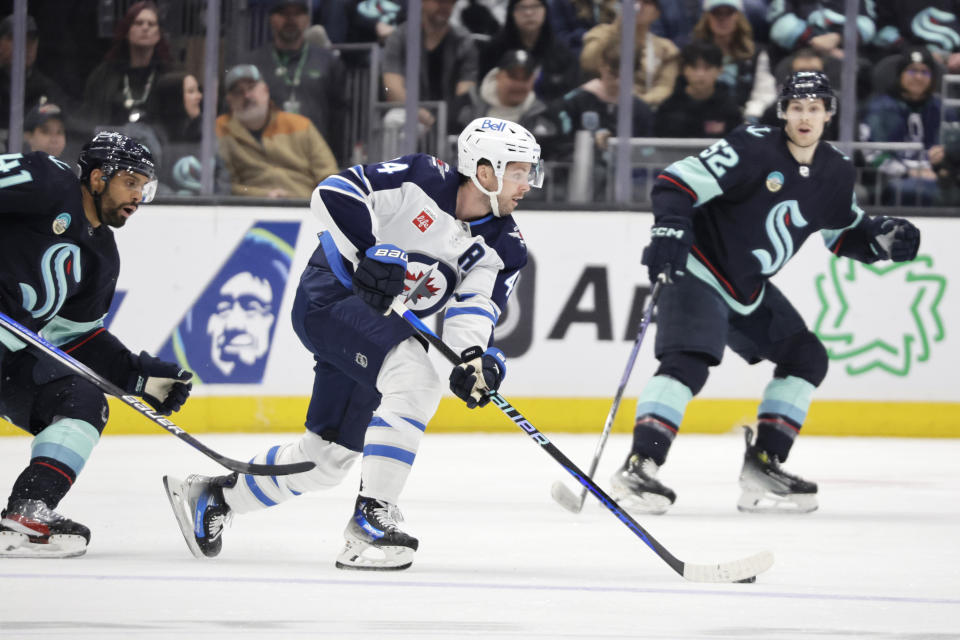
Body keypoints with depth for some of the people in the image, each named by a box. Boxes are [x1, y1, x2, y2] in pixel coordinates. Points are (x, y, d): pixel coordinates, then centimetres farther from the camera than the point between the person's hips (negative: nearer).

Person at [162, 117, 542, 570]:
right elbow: (334, 193, -17)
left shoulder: (503, 248, -1)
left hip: (383, 325, 8)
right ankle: (371, 518, -26)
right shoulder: (421, 179, -15)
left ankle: (213, 497, 29)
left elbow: (474, 309, -12)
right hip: (330, 299, -8)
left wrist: (476, 358, -32)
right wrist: (370, 253, -26)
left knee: (325, 461, 9)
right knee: (414, 380, -30)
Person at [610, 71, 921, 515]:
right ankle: (639, 467, -31)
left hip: (750, 290, 8)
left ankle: (762, 465, 9)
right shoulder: (753, 148, -19)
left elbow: (845, 234, 19)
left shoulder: (837, 173, 3)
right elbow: (677, 182, -23)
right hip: (697, 273, -8)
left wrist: (883, 238, -1)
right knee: (688, 363, -26)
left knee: (807, 359, 6)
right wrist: (669, 227, -40)